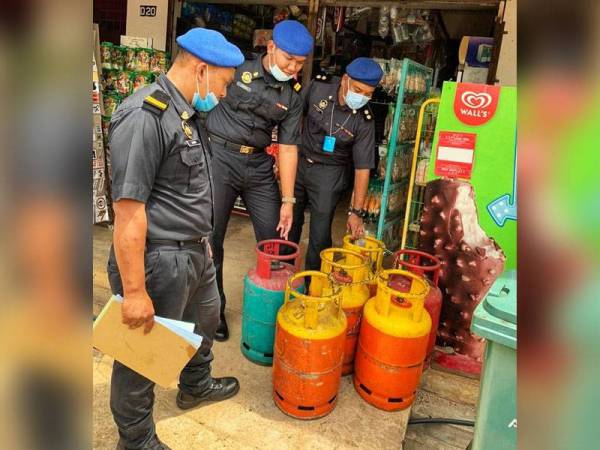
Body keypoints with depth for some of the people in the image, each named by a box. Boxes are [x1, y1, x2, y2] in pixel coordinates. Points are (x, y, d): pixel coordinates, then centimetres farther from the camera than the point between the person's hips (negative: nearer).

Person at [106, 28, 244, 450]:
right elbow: (128, 209, -26)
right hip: (157, 261, -10)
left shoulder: (187, 112, 9)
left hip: (195, 252, 10)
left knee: (205, 320, 28)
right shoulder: (143, 116, -23)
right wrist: (134, 290, -24)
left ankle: (196, 386, 55)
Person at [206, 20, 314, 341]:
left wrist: (287, 200, -2)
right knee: (211, 238, 3)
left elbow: (288, 146, 2)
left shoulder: (293, 95, 4)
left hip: (260, 164, 4)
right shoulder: (238, 68, -7)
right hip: (220, 157, -3)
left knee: (274, 239, 7)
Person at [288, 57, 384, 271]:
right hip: (299, 161, 3)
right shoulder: (319, 86, -14)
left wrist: (356, 211, -20)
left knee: (320, 235, -7)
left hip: (329, 173, -3)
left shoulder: (364, 121, -20)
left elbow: (362, 168, -17)